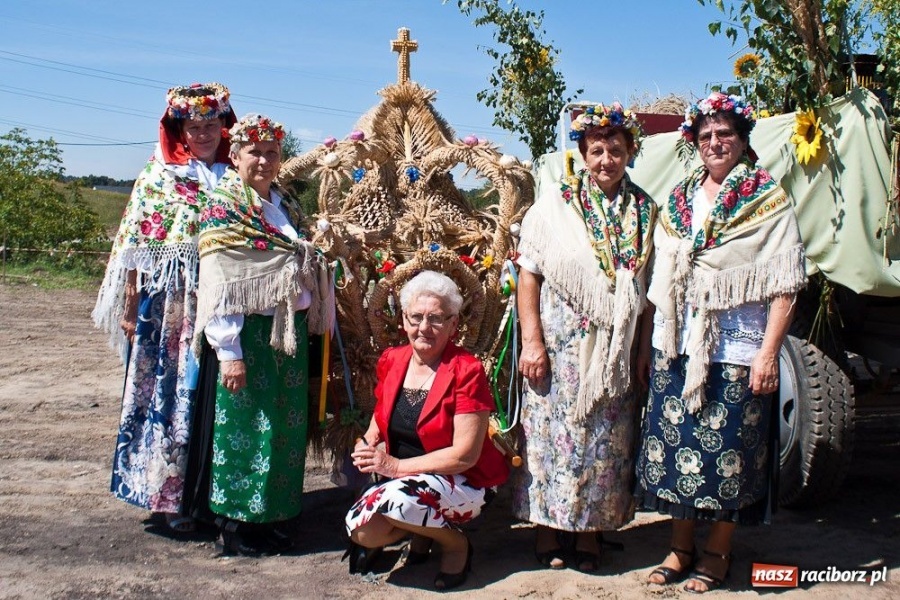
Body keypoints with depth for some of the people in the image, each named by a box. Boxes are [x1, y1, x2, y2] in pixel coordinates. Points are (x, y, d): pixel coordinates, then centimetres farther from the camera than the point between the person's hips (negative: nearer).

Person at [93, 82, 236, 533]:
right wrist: (129, 307, -6)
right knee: (168, 392, 1)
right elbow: (135, 245, 0)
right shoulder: (159, 175, 5)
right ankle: (169, 496, 11)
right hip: (168, 304, -2)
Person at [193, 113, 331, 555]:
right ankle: (236, 525, 13)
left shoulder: (284, 204, 14)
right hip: (249, 336, -7)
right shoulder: (224, 208, -8)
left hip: (288, 333, 8)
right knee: (246, 427, -1)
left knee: (286, 426, 11)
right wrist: (229, 352, -19)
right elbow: (216, 286, -14)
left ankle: (266, 517, 25)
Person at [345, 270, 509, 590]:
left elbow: (465, 455, -20)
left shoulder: (466, 371, -17)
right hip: (399, 479, 6)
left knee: (397, 499, -33)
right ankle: (422, 531, 14)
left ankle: (455, 543, -3)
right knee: (362, 530, -18)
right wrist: (368, 443, -6)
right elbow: (381, 416, 18)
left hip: (463, 481, -6)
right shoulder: (391, 360, 2)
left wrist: (398, 466, -22)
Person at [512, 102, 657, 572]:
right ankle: (547, 528, 17)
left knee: (607, 441, 7)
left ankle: (590, 529, 22)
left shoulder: (645, 211, 6)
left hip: (616, 353, 3)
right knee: (554, 432, 3)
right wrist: (532, 341, -9)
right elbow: (528, 274, -3)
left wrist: (646, 347, 4)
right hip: (561, 349, -2)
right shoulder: (554, 204, -2)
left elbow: (652, 287, 9)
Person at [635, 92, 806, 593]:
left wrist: (769, 353, -14)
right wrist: (650, 344, 10)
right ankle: (681, 546, 22)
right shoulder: (678, 200, 13)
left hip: (737, 348, -4)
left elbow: (785, 284, -7)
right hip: (678, 345, 4)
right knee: (675, 443, 7)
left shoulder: (768, 199, -1)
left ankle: (718, 551, 19)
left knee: (729, 450, 2)